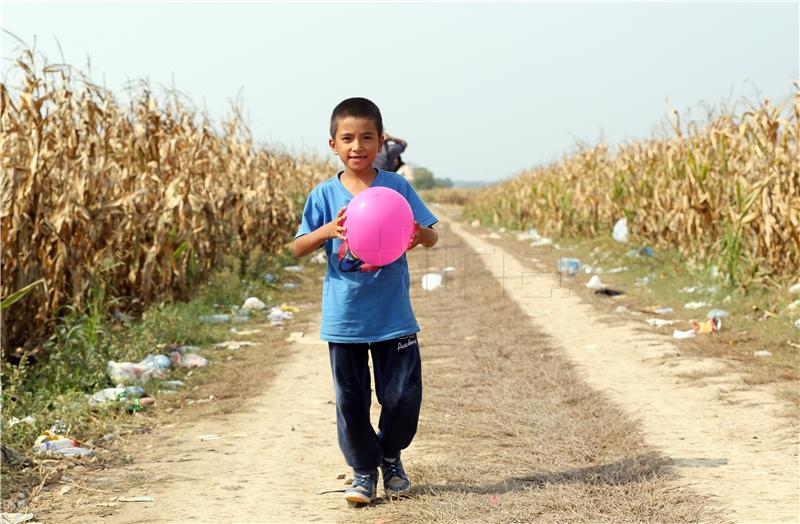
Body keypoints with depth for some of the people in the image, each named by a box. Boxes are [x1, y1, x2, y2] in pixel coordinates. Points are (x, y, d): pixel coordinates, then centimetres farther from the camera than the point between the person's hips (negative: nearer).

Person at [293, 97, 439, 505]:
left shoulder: (397, 188, -2)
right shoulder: (325, 195, -1)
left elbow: (432, 238, 0)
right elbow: (298, 249, -3)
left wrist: (419, 233, -24)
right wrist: (326, 231, -23)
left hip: (393, 315, 0)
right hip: (344, 317, 0)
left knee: (403, 396, 3)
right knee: (350, 401, 7)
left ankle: (391, 456, 29)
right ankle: (363, 471, 23)